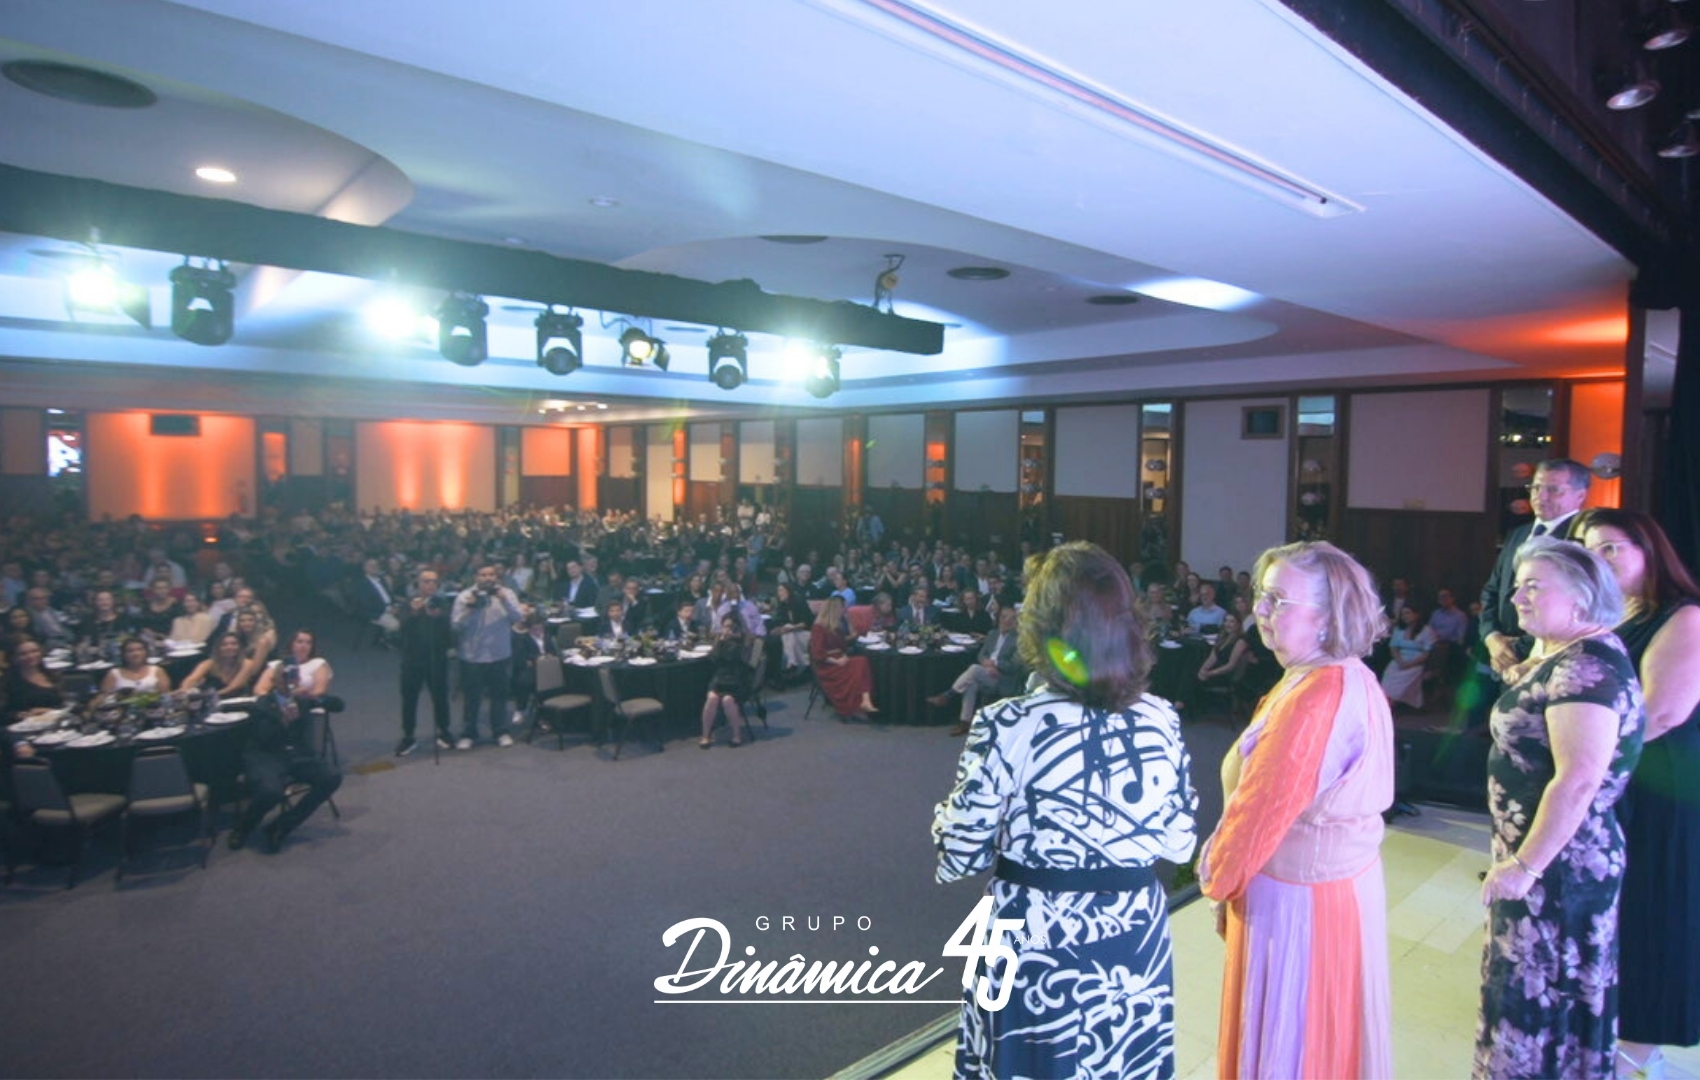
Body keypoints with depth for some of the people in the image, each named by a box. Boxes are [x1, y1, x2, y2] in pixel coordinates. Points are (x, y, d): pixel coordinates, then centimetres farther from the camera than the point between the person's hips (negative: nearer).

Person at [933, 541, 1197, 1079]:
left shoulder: (1006, 725, -20)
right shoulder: (1161, 720, -7)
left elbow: (961, 856, -14)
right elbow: (1179, 843, 3)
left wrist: (945, 816, 6)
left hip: (1035, 947, -3)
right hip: (1135, 945, 4)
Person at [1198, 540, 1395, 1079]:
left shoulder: (1316, 696, -28)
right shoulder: (1350, 677, 4)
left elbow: (1263, 807, -23)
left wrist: (1217, 879, -6)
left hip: (1297, 893, -9)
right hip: (1340, 875, 9)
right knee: (1326, 1032, 24)